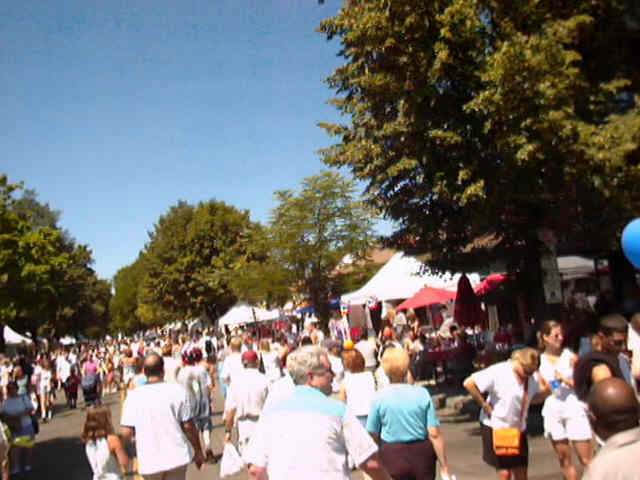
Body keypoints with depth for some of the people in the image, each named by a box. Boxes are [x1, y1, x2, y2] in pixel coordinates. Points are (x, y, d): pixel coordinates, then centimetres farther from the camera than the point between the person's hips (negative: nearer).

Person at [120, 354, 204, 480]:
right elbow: (189, 426, -7)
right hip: (176, 457, -2)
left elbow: (126, 433, -6)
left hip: (149, 461, 2)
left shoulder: (133, 396, -7)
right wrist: (198, 451, 7)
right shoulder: (179, 391, -10)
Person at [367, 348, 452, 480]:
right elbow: (435, 434, -10)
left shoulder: (379, 398, -11)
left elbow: (373, 435, -4)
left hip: (392, 455, -1)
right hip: (422, 454, 1)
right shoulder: (422, 394, -9)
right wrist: (444, 467, -1)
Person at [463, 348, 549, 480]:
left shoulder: (533, 378, -1)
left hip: (518, 429, 6)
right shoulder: (499, 372, -20)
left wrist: (545, 392, -8)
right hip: (496, 427, -6)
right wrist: (486, 407, -19)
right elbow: (468, 383, -24)